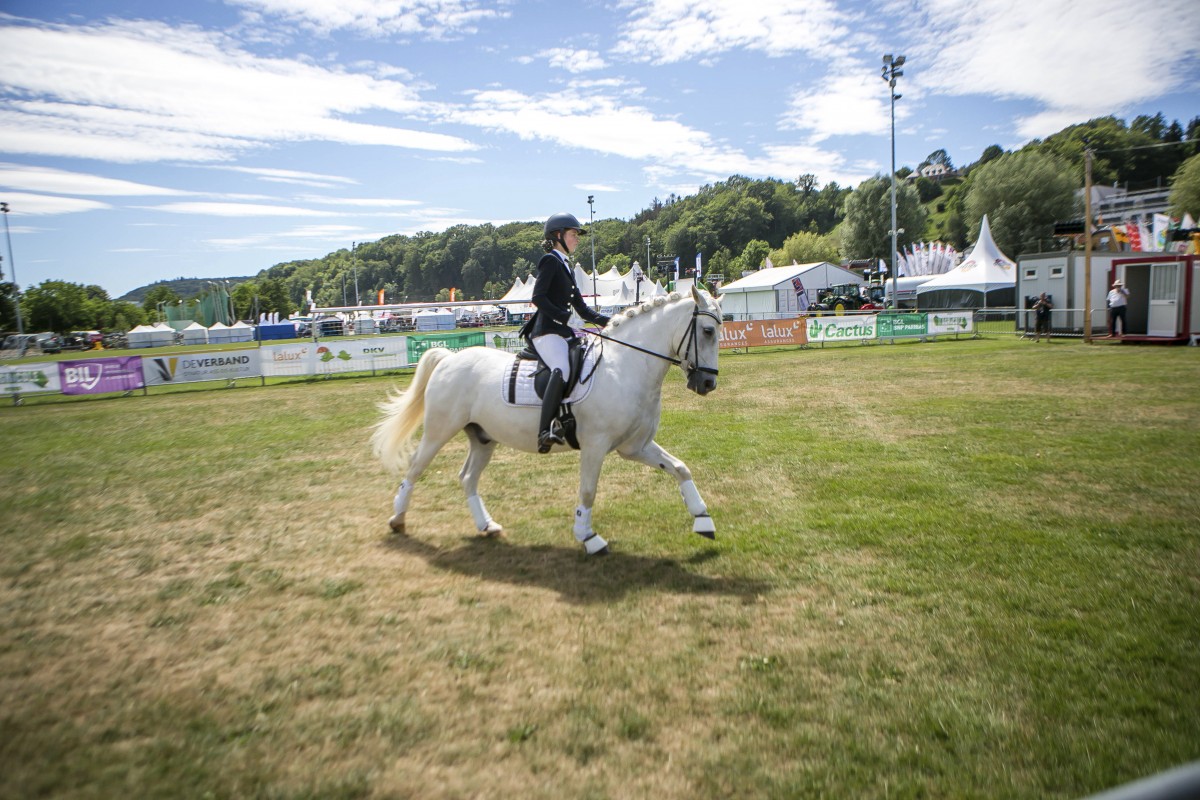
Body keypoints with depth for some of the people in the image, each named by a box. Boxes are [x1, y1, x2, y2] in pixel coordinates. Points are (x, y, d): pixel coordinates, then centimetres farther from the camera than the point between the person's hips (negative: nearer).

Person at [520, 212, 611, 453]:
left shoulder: (566, 267, 25)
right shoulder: (550, 260, -1)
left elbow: (581, 307, 22)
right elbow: (538, 297, -15)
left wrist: (607, 321, 9)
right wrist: (564, 317, -23)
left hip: (563, 332, 11)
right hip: (546, 332, -11)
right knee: (562, 369, -33)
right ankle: (545, 431, -41)